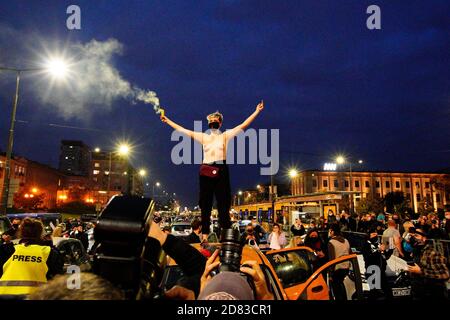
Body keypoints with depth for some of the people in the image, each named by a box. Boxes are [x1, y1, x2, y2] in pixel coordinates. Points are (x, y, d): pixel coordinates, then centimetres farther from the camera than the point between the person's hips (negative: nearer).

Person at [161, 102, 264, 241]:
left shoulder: (225, 136, 8)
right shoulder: (203, 137, 13)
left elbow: (243, 125, 4)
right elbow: (182, 130, 16)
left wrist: (257, 111, 0)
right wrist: (167, 120, 19)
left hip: (221, 171, -2)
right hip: (206, 172, 2)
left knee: (223, 203, -2)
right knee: (205, 204, 3)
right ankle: (205, 233, 7)